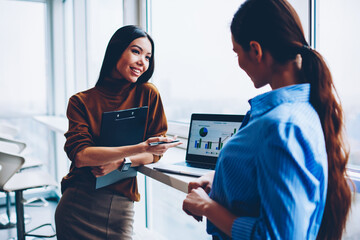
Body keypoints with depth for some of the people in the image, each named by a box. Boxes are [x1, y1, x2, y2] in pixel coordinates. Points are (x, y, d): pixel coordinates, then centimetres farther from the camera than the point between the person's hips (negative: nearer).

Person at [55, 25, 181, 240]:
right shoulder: (81, 102, -3)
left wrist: (120, 162, -17)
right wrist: (140, 148, -26)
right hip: (79, 204, 0)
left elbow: (155, 153, 2)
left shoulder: (148, 94, 0)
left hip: (122, 205, 1)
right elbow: (80, 155, -17)